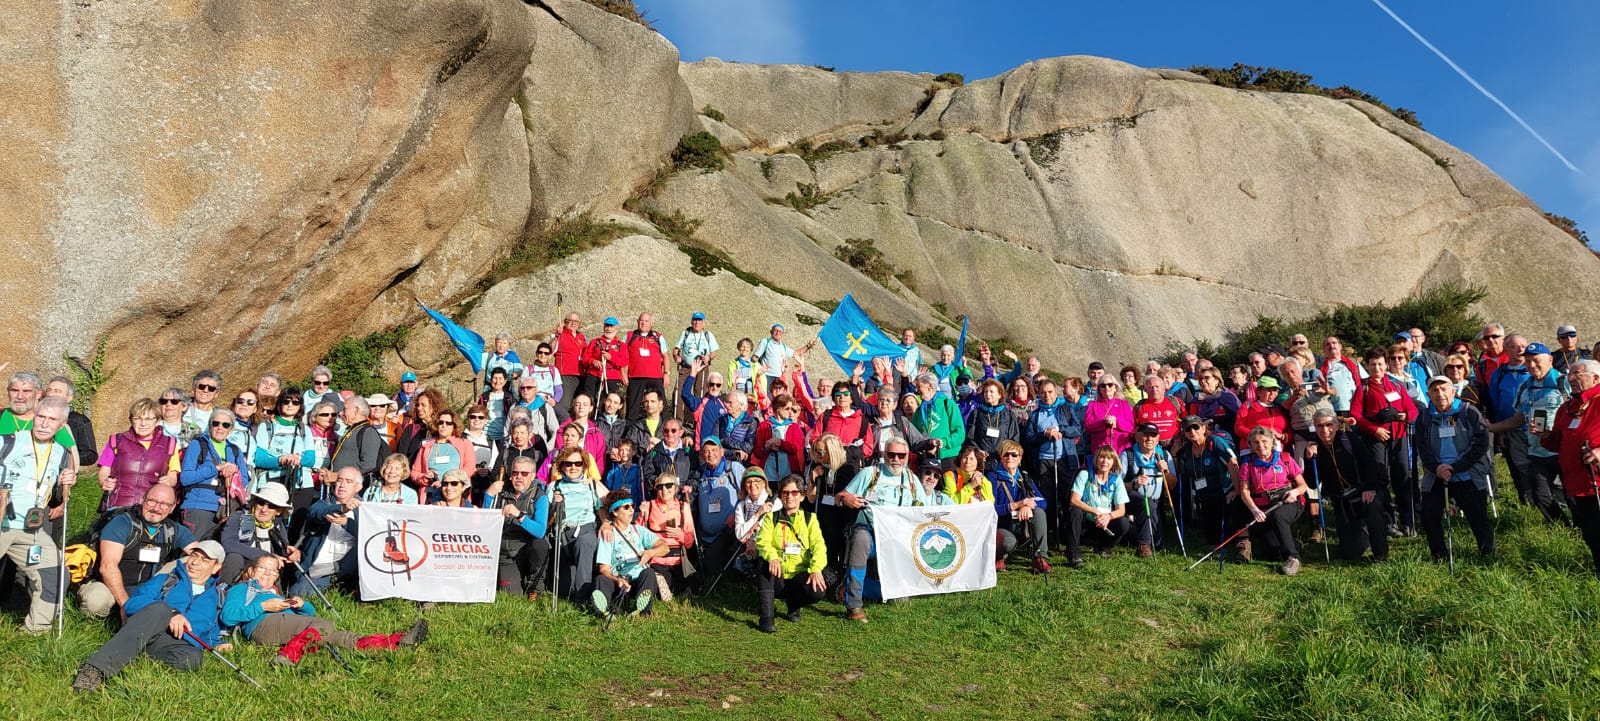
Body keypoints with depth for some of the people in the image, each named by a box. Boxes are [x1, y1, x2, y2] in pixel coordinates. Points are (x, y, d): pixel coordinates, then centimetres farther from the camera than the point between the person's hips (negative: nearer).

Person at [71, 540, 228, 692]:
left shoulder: (216, 598, 30)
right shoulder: (164, 581, 23)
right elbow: (131, 604, 5)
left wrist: (216, 645, 7)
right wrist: (170, 612, -13)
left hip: (179, 644, 1)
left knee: (193, 658, -38)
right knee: (160, 608, -38)